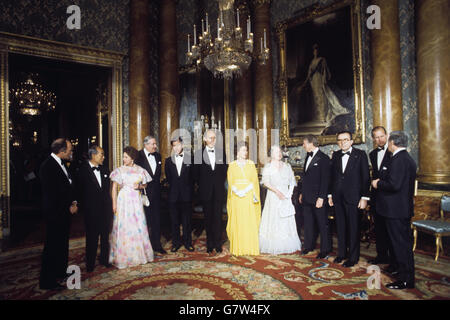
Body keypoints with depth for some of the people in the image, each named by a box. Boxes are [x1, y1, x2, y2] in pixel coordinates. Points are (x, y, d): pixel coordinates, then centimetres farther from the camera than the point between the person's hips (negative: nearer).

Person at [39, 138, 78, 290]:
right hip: (55, 213, -9)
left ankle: (61, 272, 34)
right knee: (52, 246, 0)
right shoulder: (48, 166, -18)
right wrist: (69, 207, -11)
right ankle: (47, 281, 11)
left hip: (65, 212, 9)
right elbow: (53, 193, -19)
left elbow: (69, 185, 15)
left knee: (62, 243, 19)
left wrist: (74, 202, 0)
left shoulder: (61, 163, 9)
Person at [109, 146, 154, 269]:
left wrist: (139, 186, -7)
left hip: (136, 200, 2)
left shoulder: (140, 170, 4)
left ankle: (139, 254, 22)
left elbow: (145, 185, 16)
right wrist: (114, 204, -7)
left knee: (138, 226, 6)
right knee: (123, 227, 1)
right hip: (123, 200, -2)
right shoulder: (119, 170, -2)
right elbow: (114, 188, -2)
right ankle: (123, 257, 13)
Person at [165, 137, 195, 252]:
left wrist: (189, 189, 0)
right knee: (174, 220, 8)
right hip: (173, 195, 2)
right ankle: (176, 243, 19)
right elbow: (168, 177, 11)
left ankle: (187, 242, 18)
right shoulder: (168, 161, 9)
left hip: (186, 195, -2)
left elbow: (193, 177, 3)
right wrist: (174, 187, 4)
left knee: (187, 220, 6)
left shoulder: (190, 159, 2)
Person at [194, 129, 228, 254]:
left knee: (218, 218, 4)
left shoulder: (221, 152, 6)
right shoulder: (198, 154, 1)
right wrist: (202, 186, 1)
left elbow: (225, 170, 9)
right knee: (208, 218, 8)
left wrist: (221, 183, 3)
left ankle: (218, 244, 15)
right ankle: (210, 244, 18)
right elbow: (196, 173, 4)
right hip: (206, 192, -1)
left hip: (219, 191, 1)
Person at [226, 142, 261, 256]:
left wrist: (245, 190, -11)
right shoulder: (232, 165, 5)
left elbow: (255, 181, 3)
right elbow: (230, 182, 1)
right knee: (237, 222, 1)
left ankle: (250, 248, 9)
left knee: (250, 222, 0)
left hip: (249, 198, 1)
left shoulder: (251, 164, 7)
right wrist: (238, 191, -14)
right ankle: (237, 248, 9)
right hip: (236, 198, 0)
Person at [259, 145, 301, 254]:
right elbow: (265, 182, -10)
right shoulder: (268, 167, 0)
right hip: (273, 196, -3)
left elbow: (292, 182, 9)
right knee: (273, 220, -2)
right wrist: (277, 191, -20)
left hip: (285, 195, 4)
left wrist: (289, 194, -5)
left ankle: (286, 245, 13)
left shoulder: (287, 166, 11)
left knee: (287, 221, 4)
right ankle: (272, 246, 5)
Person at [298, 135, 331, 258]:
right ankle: (309, 245, 27)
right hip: (307, 197, 8)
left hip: (317, 198, -8)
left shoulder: (323, 158, -11)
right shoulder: (308, 156, 14)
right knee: (308, 223, 15)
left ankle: (325, 249, 17)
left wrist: (321, 197, -18)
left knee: (322, 224, 4)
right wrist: (301, 193, 17)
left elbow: (325, 180, -15)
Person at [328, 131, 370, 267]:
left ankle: (353, 257, 18)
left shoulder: (360, 154, -5)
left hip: (353, 197, -4)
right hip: (338, 198, 4)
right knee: (341, 227, 14)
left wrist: (364, 197, -10)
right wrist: (330, 195, 10)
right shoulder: (335, 155, 8)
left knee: (353, 228, 4)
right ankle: (342, 253, 29)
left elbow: (365, 177, -6)